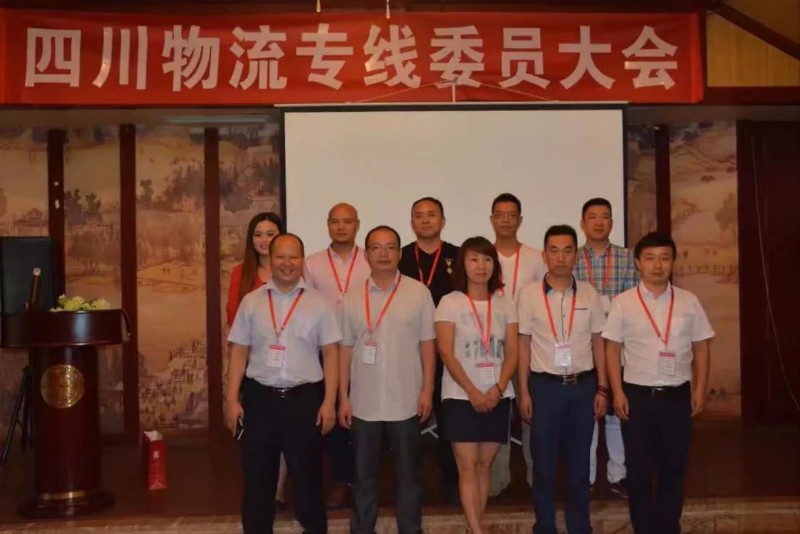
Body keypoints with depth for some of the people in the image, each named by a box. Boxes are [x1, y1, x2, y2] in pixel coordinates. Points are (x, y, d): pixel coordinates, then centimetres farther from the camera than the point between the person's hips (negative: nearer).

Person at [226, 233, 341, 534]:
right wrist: (232, 400, 0)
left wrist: (329, 401, -6)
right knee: (257, 477, 12)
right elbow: (239, 353, 5)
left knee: (307, 476, 10)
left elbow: (331, 353, 0)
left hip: (305, 398, -1)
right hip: (259, 398, 1)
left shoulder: (318, 303, 0)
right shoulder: (251, 301, 4)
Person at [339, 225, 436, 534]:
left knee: (408, 474, 11)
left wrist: (427, 391, -4)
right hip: (363, 403, 2)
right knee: (364, 475, 12)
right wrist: (343, 398, 2)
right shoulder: (352, 298, 3)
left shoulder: (418, 292, -2)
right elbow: (346, 350, 4)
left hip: (406, 402, -1)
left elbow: (427, 344, 0)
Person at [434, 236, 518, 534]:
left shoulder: (505, 305, 7)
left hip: (497, 396, 3)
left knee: (485, 464, 8)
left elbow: (512, 353, 4)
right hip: (461, 396, -3)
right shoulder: (450, 303, -3)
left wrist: (498, 388, -11)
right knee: (468, 467, -5)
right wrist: (473, 391, -14)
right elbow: (446, 353, -8)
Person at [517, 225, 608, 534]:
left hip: (583, 385, 2)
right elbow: (523, 345, -1)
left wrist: (602, 389, 3)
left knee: (579, 462, 11)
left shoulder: (589, 294, 2)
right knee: (544, 462, 8)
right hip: (544, 385, -1)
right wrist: (523, 392, -3)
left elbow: (598, 342, 6)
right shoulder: (529, 295, -4)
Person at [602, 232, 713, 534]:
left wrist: (700, 390, 2)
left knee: (674, 468, 11)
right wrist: (617, 392, -6)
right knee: (639, 469, 7)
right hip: (637, 395, -1)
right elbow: (612, 348, -1)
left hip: (677, 396, 2)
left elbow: (701, 347, 8)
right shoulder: (623, 303, -3)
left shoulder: (689, 302, 3)